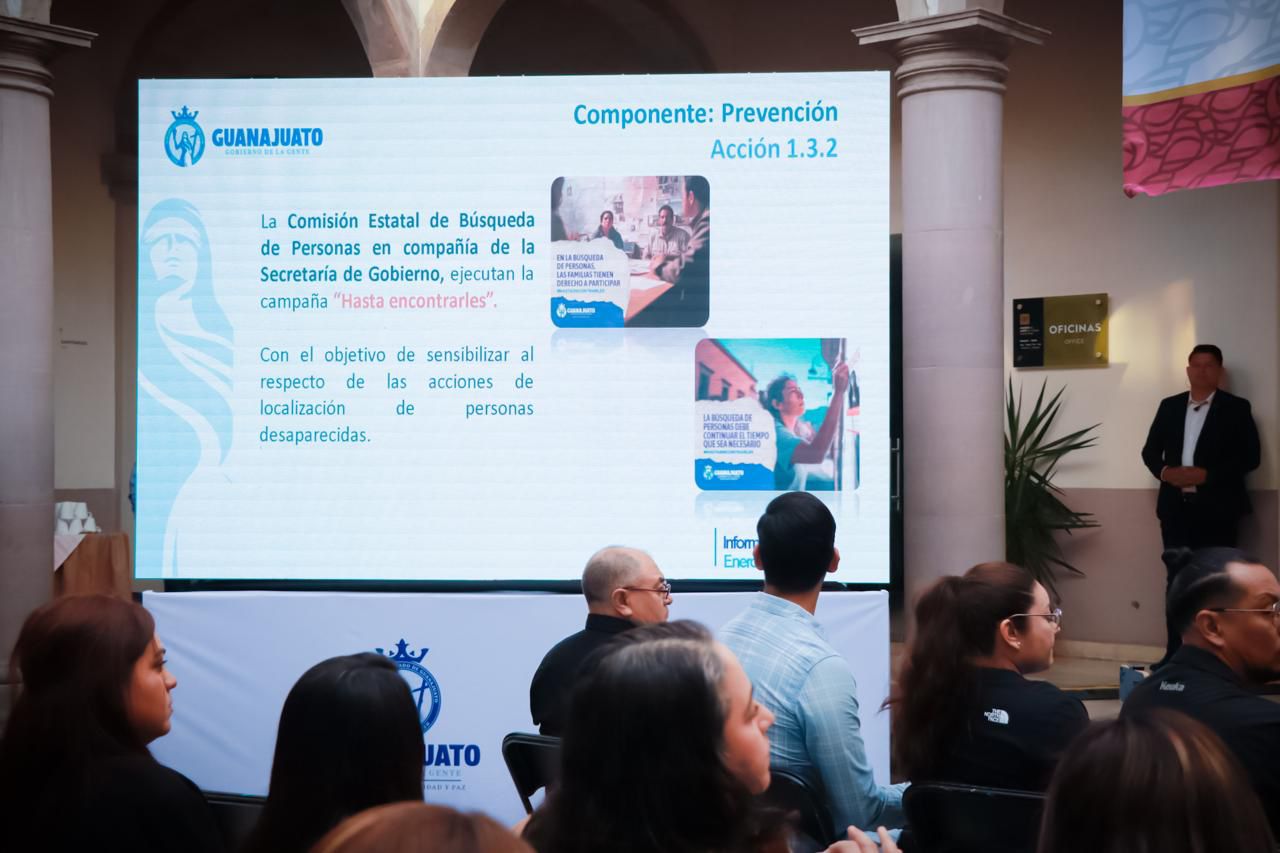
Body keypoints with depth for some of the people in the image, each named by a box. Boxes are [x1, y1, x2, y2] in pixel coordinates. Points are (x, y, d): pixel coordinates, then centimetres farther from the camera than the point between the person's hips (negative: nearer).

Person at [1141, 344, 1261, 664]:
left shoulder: (1236, 408, 1)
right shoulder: (1169, 406, 12)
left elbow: (1249, 457, -6)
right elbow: (1150, 450, 13)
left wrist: (1206, 474, -15)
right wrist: (1165, 471, -9)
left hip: (1216, 508, -3)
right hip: (1176, 507, 4)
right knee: (1176, 581, 5)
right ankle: (1175, 653, 10)